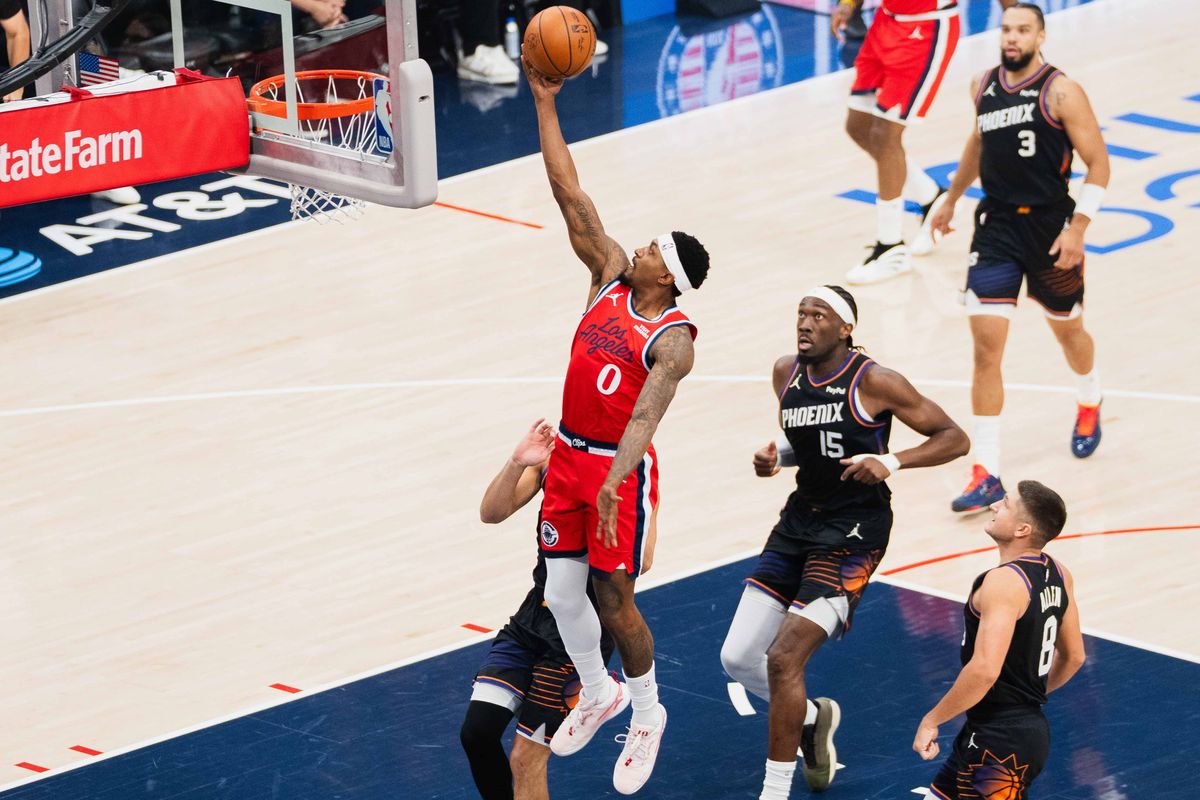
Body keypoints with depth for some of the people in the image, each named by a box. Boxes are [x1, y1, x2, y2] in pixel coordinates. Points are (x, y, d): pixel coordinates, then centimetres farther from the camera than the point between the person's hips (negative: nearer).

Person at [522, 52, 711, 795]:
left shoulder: (674, 339, -17)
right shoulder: (611, 277, 1)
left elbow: (647, 413, -32)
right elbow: (570, 195, -2)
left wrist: (614, 481, -46)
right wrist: (545, 103, -7)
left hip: (619, 468, -7)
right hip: (568, 455, 7)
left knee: (614, 601, -2)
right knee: (561, 594, 12)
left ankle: (648, 715, 19)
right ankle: (599, 694, 34)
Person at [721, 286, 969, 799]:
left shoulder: (874, 382, -15)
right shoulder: (787, 373, 3)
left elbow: (955, 438, -11)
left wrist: (891, 462, -25)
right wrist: (775, 458, -1)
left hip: (854, 531, -7)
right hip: (800, 520, 7)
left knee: (783, 658, -17)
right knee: (737, 658, 4)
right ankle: (813, 717, 34)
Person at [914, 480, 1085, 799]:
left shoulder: (1004, 582, -22)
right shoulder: (1056, 574, 6)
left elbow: (984, 671, -30)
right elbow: (1073, 657, 18)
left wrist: (932, 720, -19)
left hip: (1000, 741, -10)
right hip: (1031, 723, 10)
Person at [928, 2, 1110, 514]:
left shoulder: (1061, 93, -13)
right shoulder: (983, 87, 2)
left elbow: (1098, 163, -11)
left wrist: (1077, 228, -19)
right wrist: (952, 198, 30)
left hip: (1050, 227, -3)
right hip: (997, 227, 3)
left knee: (1068, 331, 20)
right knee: (986, 348, -9)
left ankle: (1090, 405, 55)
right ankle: (986, 475, -8)